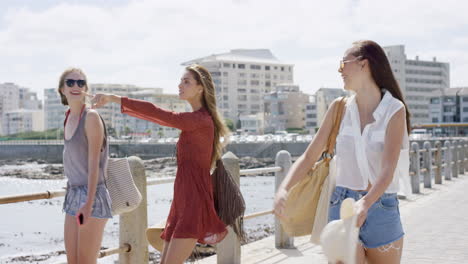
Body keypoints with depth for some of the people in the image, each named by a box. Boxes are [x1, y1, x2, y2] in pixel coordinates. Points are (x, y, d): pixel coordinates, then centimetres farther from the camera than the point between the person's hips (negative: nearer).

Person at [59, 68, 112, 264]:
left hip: (92, 196, -8)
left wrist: (88, 203, -22)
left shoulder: (91, 117, -12)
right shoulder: (68, 118, 11)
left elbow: (94, 163, -17)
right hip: (73, 195, 8)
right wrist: (73, 198, 19)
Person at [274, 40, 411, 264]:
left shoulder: (394, 110, -6)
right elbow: (309, 157, 4)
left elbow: (388, 169, -17)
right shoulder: (339, 108, 4)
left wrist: (365, 203, -34)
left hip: (383, 211, -1)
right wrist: (283, 189, -13)